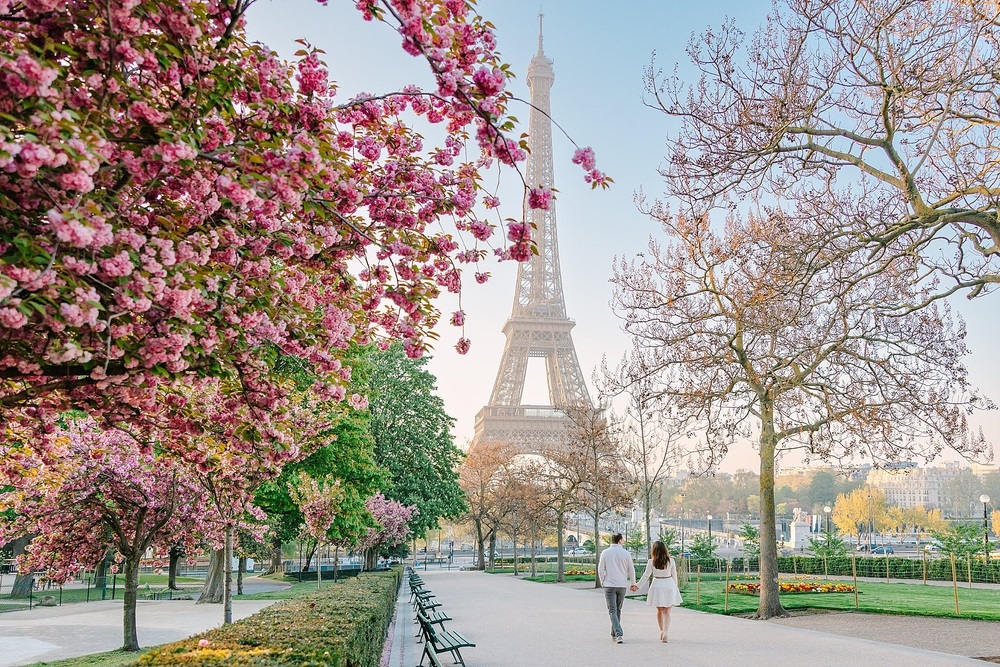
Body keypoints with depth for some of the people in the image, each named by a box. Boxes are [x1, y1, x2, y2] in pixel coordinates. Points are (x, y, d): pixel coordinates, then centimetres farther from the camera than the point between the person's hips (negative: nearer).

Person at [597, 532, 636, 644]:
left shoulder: (605, 553, -4)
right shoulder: (626, 553, -2)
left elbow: (600, 569, -2)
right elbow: (631, 570, 5)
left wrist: (603, 582, 13)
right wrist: (632, 583, 20)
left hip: (609, 585, -2)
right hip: (622, 585, 2)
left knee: (612, 610, -3)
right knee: (618, 610, 15)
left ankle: (618, 634, -19)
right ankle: (614, 634, 22)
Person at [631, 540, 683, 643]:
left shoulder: (651, 562, -7)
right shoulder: (671, 561, -5)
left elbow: (646, 576, -3)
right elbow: (674, 575, 3)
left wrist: (637, 586, 10)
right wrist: (675, 587, 19)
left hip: (657, 586, 0)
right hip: (669, 585, 0)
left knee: (659, 611, 17)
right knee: (667, 612, 4)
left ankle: (662, 631, 26)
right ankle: (665, 631, -13)